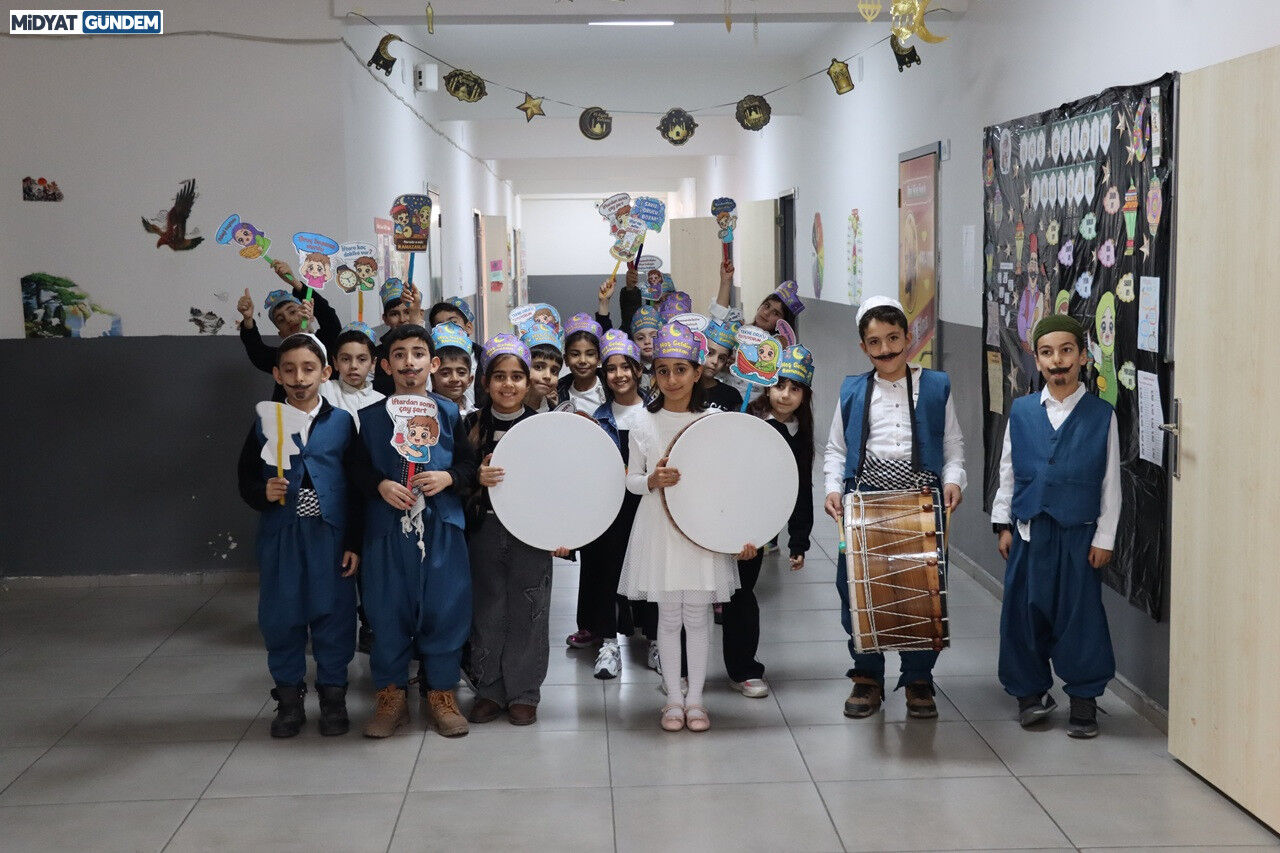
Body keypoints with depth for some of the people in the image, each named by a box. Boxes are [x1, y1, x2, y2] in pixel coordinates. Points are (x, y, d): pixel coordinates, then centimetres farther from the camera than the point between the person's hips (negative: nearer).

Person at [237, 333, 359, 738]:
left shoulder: (342, 422, 2)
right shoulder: (265, 424, 5)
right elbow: (246, 480, 9)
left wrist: (355, 543, -2)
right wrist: (263, 492, -14)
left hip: (330, 534, -1)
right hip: (280, 536, 1)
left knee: (334, 613, 4)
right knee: (280, 616, 6)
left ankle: (332, 694, 18)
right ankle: (289, 697, 20)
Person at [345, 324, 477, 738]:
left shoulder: (448, 413, 3)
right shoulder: (370, 417, 3)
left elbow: (469, 463, 6)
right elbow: (355, 468, 4)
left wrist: (448, 478, -12)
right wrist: (380, 486, -13)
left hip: (440, 530, 0)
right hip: (386, 530, 0)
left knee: (443, 609, 3)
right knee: (388, 612, 5)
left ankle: (441, 693, 18)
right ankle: (391, 696, 18)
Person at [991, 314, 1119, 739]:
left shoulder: (1101, 414, -2)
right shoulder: (1021, 411, 4)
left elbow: (1110, 481, 0)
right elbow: (1007, 472, 10)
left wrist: (1104, 538, -2)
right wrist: (1004, 524, 7)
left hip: (1078, 533, -2)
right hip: (1029, 529, 2)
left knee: (1080, 612, 2)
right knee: (1024, 609, 6)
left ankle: (1084, 696, 16)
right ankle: (1031, 690, 21)